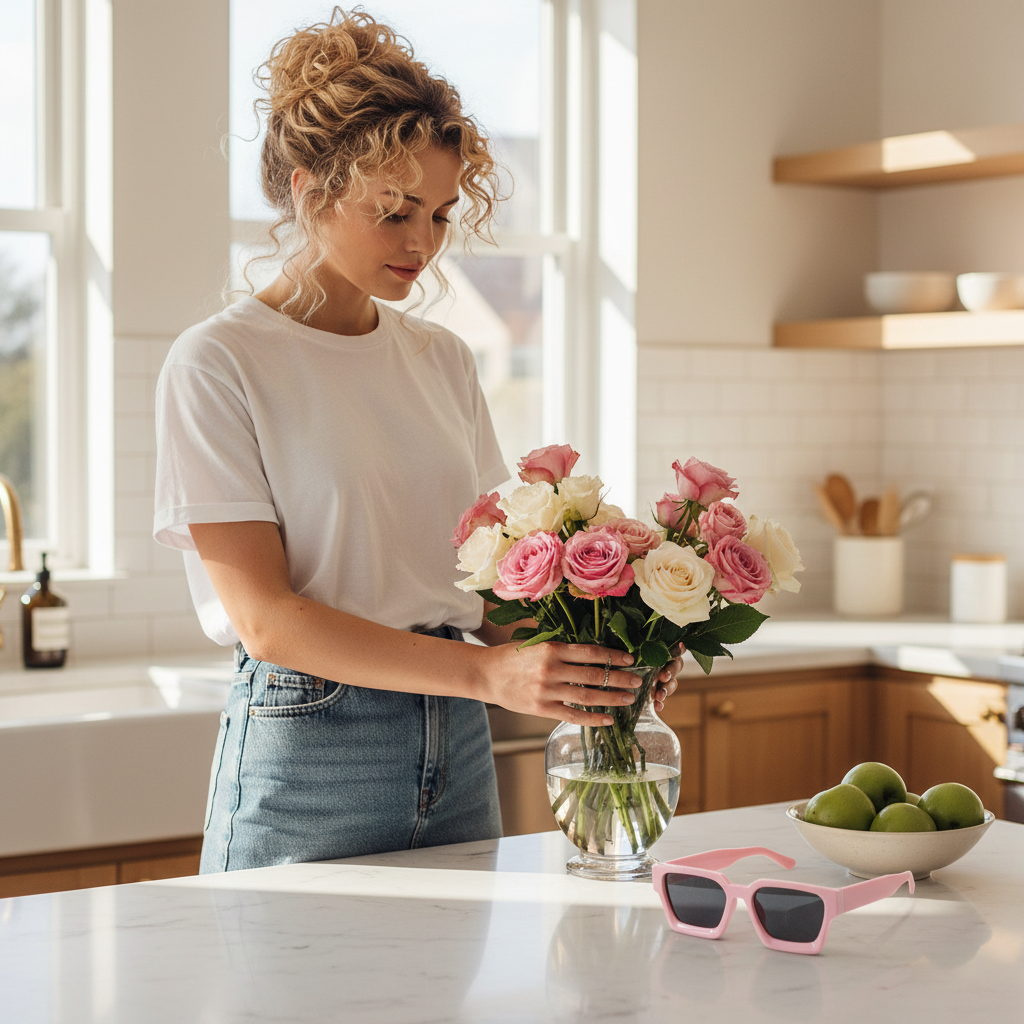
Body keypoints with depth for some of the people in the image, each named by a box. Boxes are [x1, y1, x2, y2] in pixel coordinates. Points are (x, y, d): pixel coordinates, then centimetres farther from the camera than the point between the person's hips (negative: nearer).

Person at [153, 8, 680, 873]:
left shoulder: (443, 360, 10)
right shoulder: (218, 364, -8)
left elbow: (481, 575, 11)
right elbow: (267, 620, -16)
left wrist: (579, 653, -10)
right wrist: (488, 673, -25)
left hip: (456, 748, 5)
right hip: (306, 752, -5)